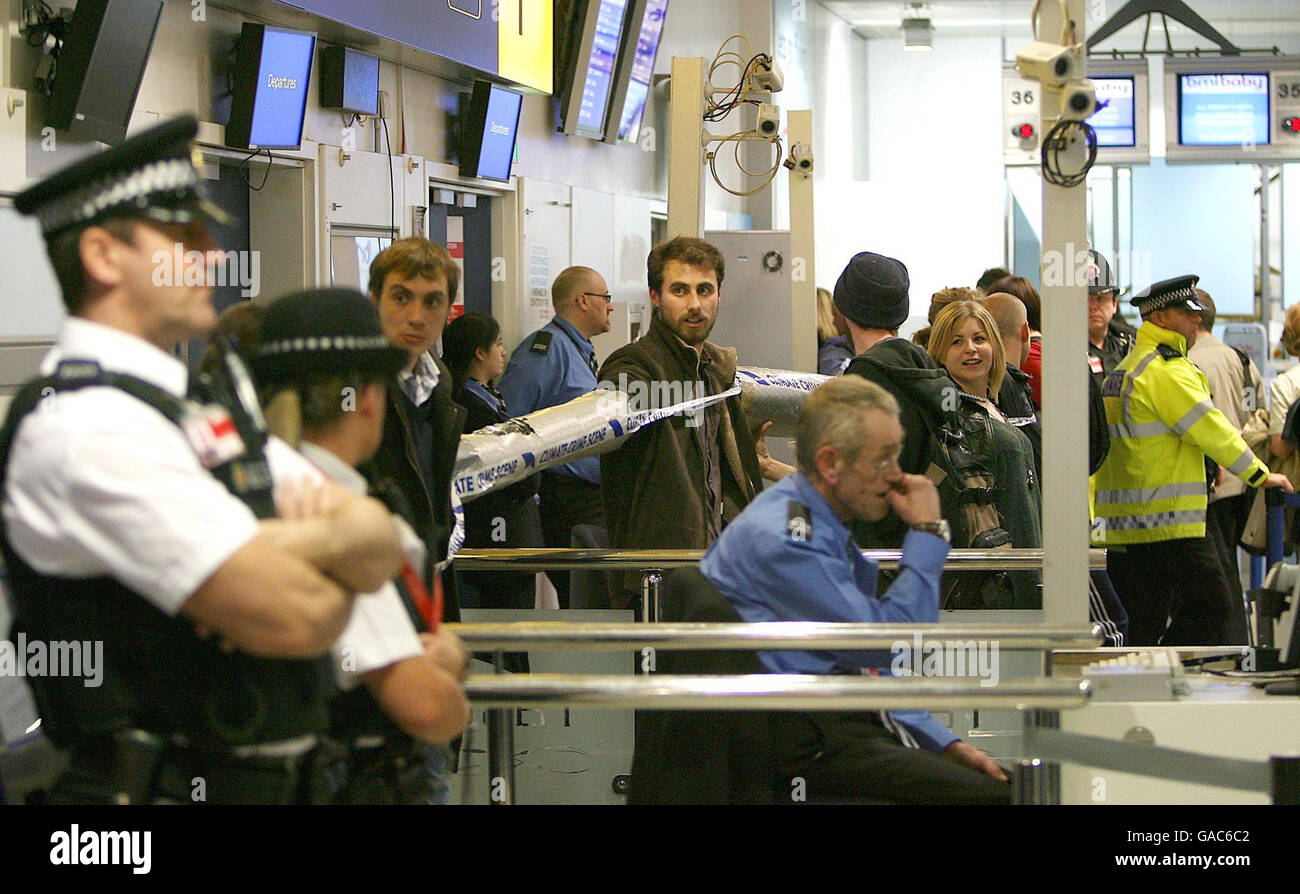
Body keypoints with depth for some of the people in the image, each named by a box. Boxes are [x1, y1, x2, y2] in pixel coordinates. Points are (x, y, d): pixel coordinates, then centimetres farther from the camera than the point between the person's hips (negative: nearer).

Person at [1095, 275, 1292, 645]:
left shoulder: (1124, 369, 18)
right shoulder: (1167, 370, -12)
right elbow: (1210, 428, -13)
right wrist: (1261, 474, -5)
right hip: (1168, 523, -10)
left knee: (1140, 622, 9)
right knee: (1211, 605, -4)